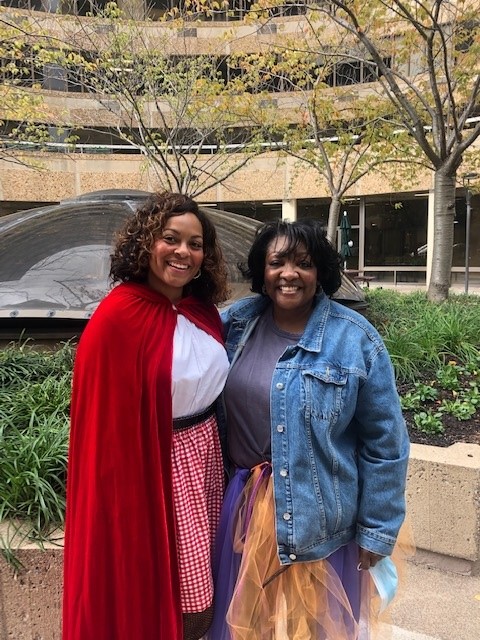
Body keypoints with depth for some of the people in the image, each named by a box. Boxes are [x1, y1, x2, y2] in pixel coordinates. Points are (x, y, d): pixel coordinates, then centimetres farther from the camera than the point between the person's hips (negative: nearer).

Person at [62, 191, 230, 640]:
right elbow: (107, 421, -17)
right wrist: (124, 486, -13)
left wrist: (212, 444, 13)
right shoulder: (118, 318, -20)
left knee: (200, 579, 22)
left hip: (206, 451, 7)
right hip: (154, 463, -7)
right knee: (166, 584, 11)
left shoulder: (203, 309, 1)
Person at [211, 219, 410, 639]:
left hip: (320, 515, -3)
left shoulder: (356, 340, -12)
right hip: (244, 504, 4)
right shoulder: (236, 323, -3)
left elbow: (385, 443, -8)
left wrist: (377, 530, -5)